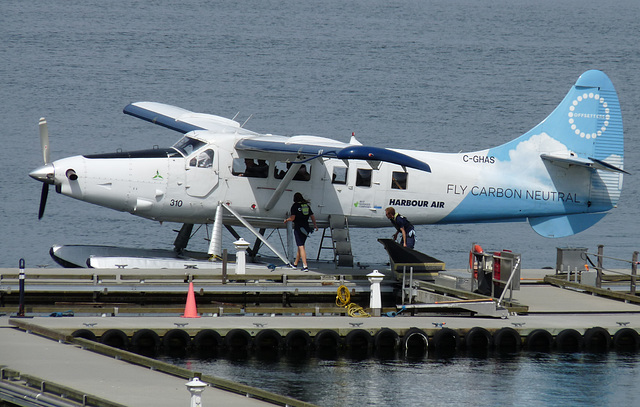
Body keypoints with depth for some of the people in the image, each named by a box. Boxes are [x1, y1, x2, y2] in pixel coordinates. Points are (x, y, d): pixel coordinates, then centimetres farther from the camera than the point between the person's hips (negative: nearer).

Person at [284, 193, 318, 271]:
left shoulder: (295, 206, -6)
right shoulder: (307, 205, 10)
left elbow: (292, 218, -13)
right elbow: (312, 216, 10)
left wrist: (286, 220, 6)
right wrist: (315, 225, 22)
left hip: (298, 228, -6)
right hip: (306, 228, 6)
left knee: (301, 247, -10)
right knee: (300, 246, 19)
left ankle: (305, 266, -21)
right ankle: (295, 264, 34)